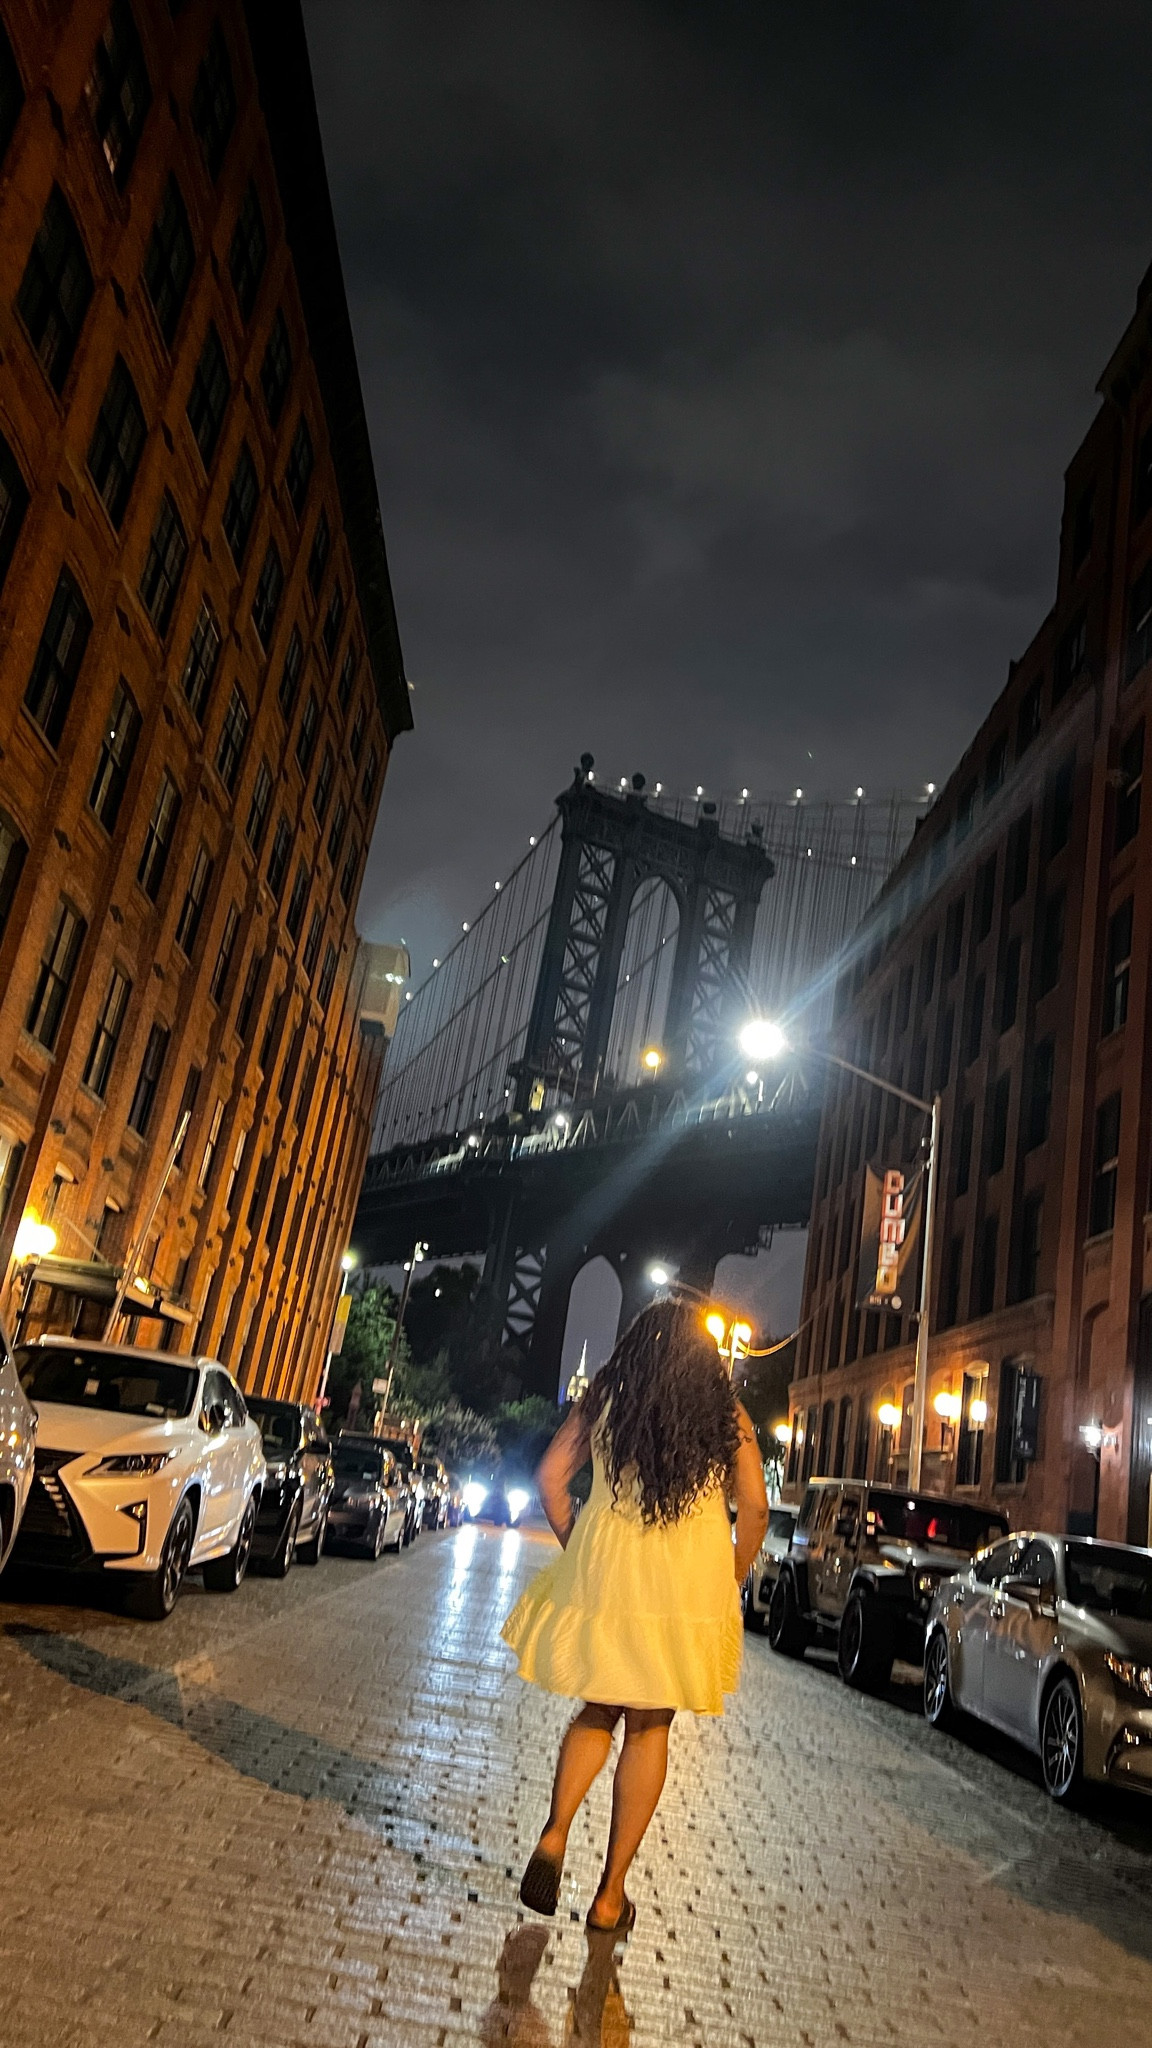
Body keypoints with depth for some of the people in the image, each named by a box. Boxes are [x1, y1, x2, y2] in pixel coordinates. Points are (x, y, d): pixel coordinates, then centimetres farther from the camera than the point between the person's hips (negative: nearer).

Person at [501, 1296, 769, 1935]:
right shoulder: (728, 1415, 1)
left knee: (598, 1712, 20)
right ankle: (611, 1893, 16)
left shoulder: (603, 1398, 2)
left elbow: (550, 1478, 0)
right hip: (689, 1587, 0)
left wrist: (574, 1545, 10)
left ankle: (555, 1831, -1)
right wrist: (730, 1580, 9)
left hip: (602, 1574, 1)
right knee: (649, 1727, 13)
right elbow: (754, 1507, -3)